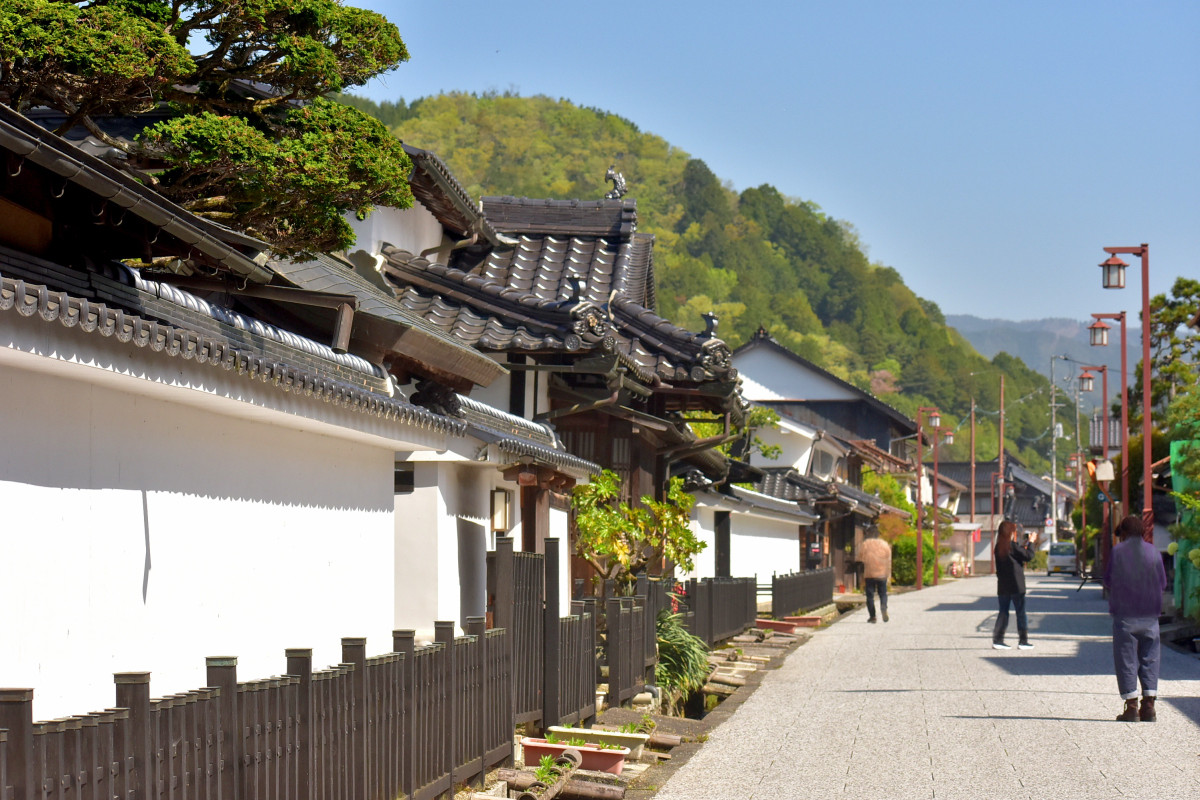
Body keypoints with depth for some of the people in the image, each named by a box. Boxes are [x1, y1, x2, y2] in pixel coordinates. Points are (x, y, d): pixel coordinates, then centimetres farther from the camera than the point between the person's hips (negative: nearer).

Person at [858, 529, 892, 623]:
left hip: (869, 574, -2)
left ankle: (872, 616, 1)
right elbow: (889, 561, 5)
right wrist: (888, 575, 9)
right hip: (882, 574, 2)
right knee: (883, 594, 10)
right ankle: (884, 608, -18)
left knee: (870, 595, 5)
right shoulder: (885, 544, 5)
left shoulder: (864, 544, -1)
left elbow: (860, 559, 1)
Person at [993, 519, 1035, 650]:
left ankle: (997, 639, 4)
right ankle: (1023, 641, 5)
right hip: (1016, 585, -6)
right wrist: (1030, 543, 3)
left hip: (1002, 585, 6)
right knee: (1021, 612, 3)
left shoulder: (999, 546, 7)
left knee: (1003, 612, 10)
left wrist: (1024, 544, 18)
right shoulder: (1012, 545, -14)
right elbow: (1028, 556, -10)